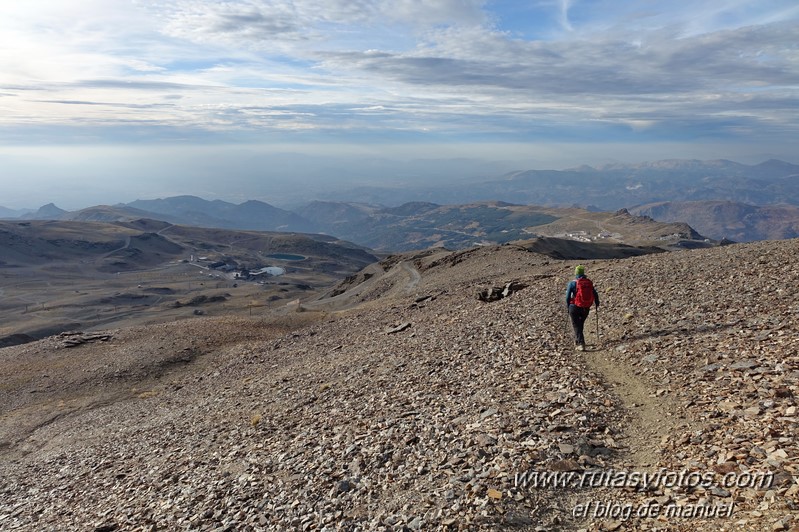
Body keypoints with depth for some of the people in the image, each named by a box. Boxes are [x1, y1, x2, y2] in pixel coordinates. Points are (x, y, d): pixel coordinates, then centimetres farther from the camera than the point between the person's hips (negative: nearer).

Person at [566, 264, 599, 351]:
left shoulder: (572, 283, -10)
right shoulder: (589, 282, 1)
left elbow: (568, 297, -7)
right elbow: (595, 295, 6)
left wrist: (568, 307, 7)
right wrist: (597, 305, 21)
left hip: (575, 308, -4)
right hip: (586, 308, 4)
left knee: (576, 326, 5)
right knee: (580, 324, 24)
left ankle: (581, 343, -7)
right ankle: (577, 340, 37)